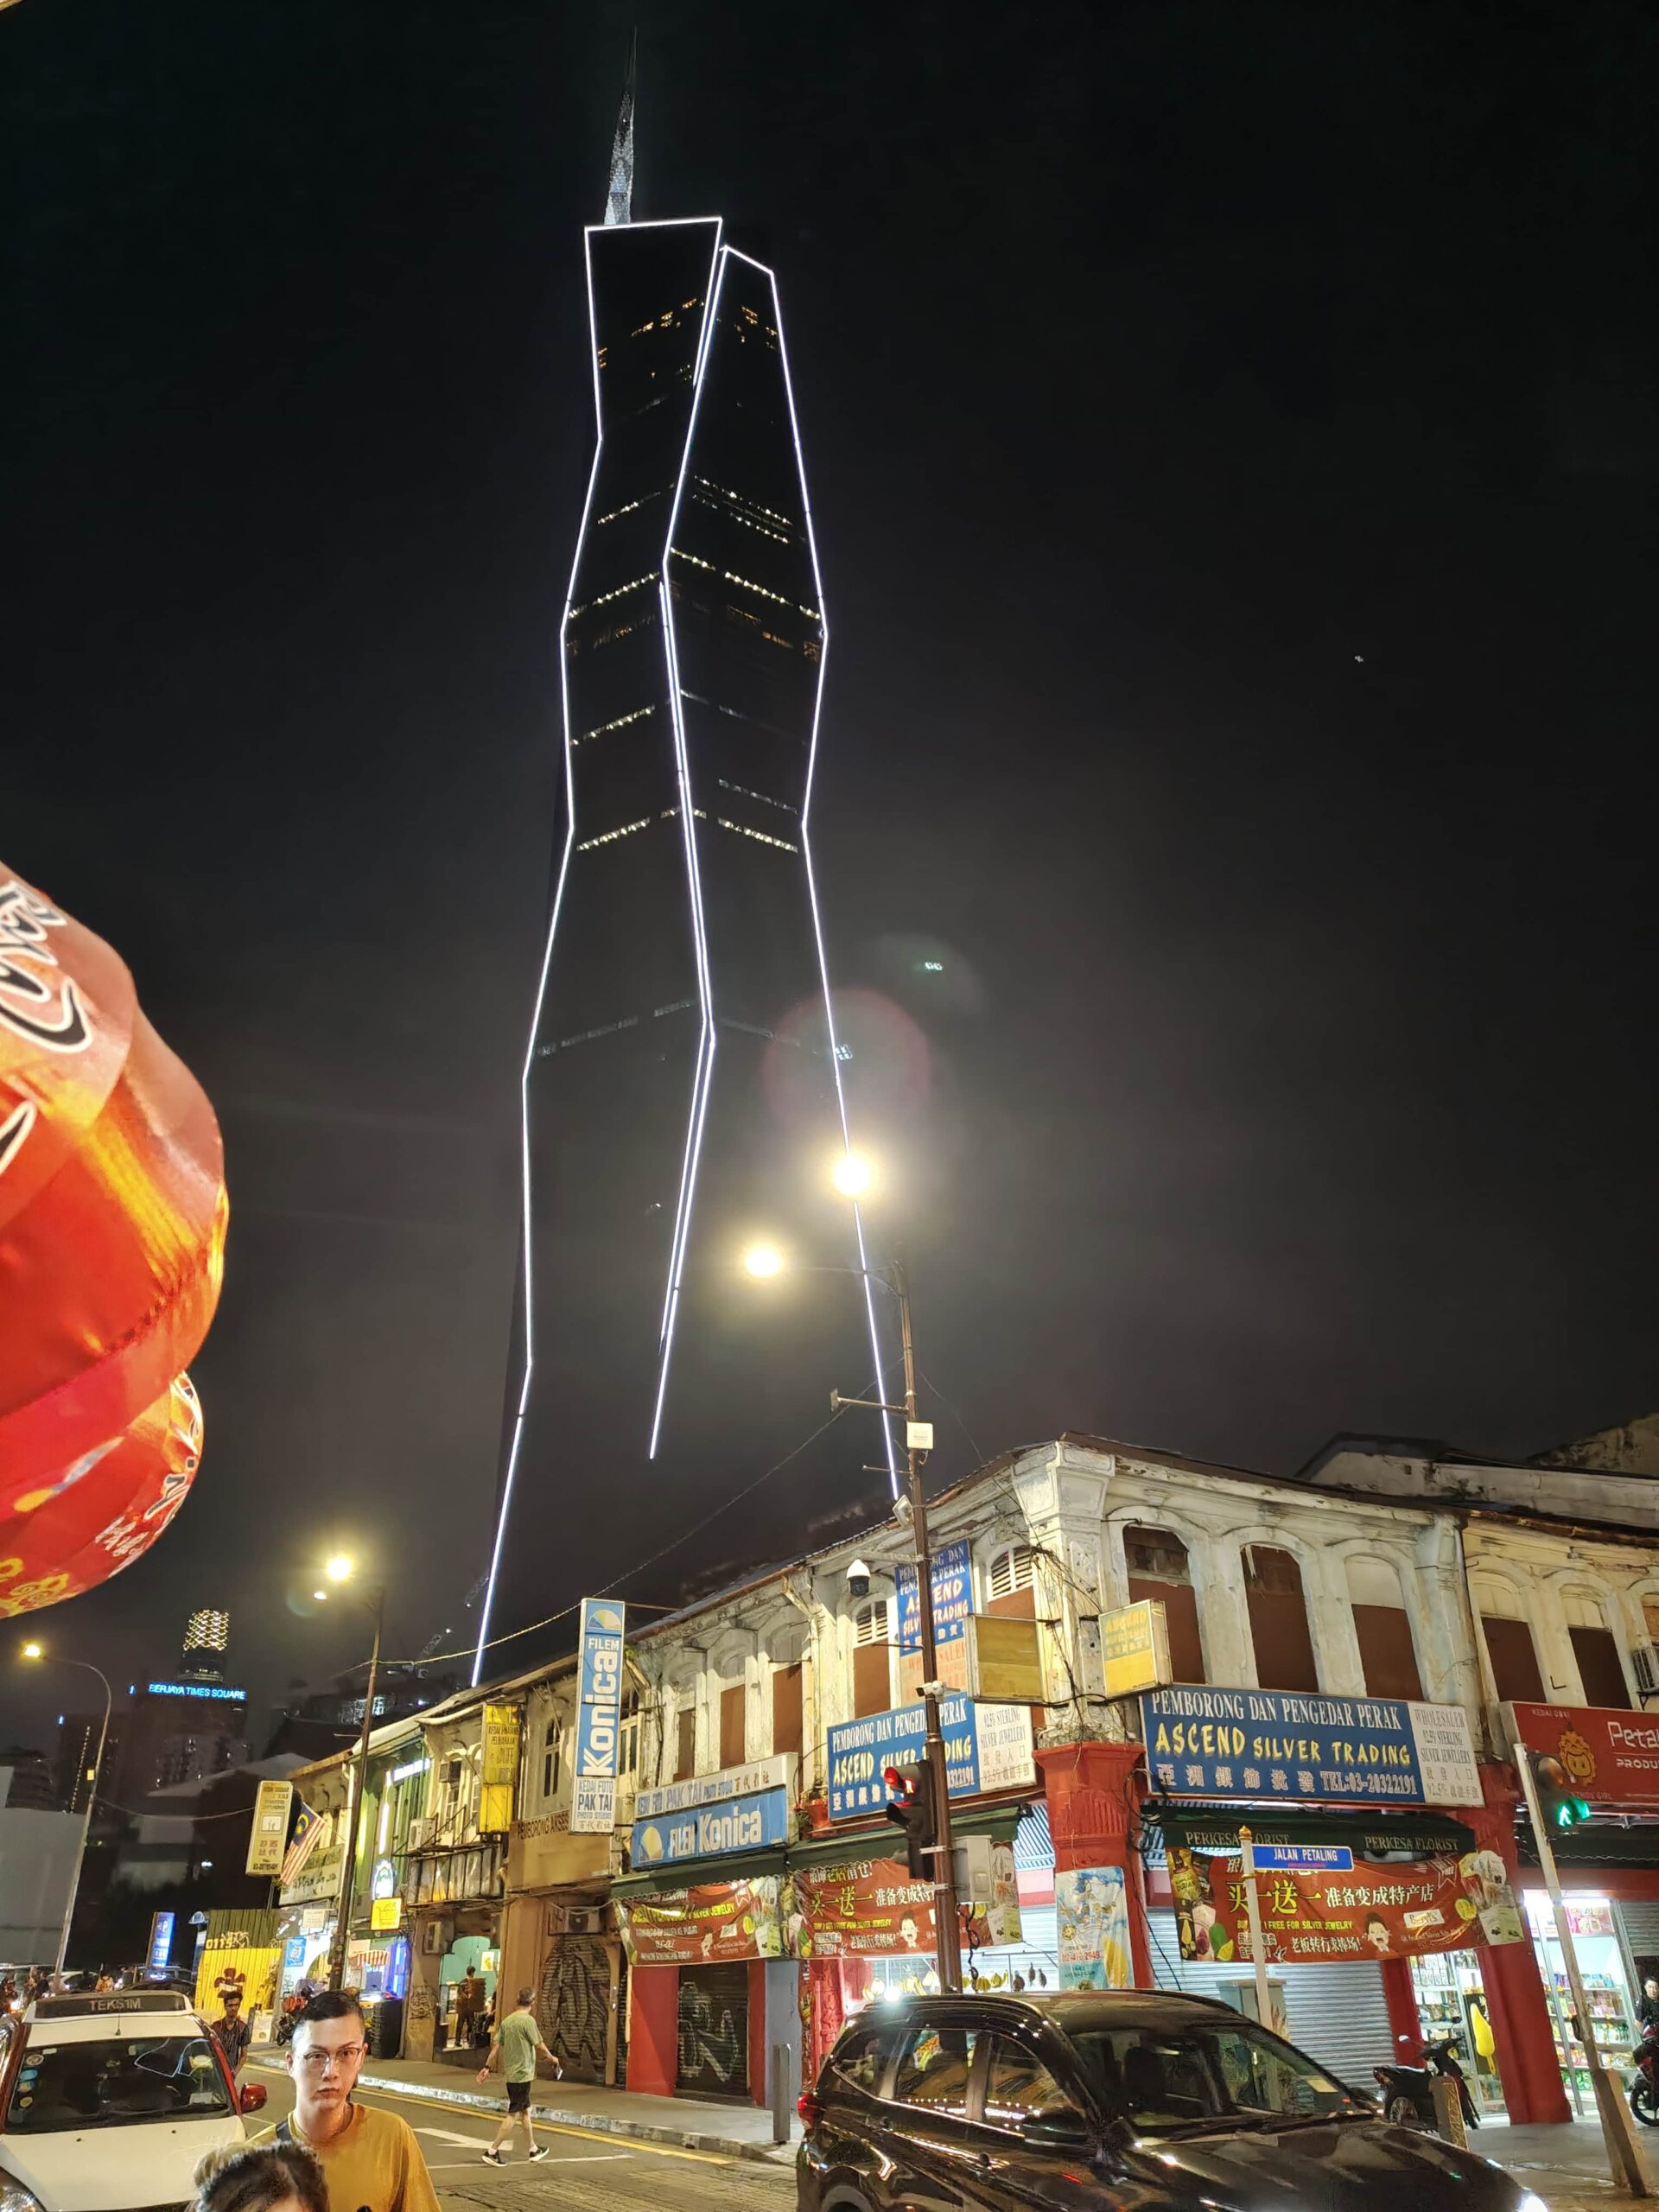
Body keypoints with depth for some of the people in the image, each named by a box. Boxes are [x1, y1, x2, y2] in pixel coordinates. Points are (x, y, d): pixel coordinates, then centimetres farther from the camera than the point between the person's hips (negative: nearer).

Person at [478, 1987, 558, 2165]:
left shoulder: (507, 2021, 6)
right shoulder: (528, 2020, -15)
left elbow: (496, 2046, 6)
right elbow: (539, 2046, -12)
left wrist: (487, 2067, 10)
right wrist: (552, 2058, 3)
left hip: (510, 2073, 8)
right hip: (522, 2074, -8)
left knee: (526, 2111, 17)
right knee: (513, 2114, -1)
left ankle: (533, 2150, 26)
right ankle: (492, 2151, -2)